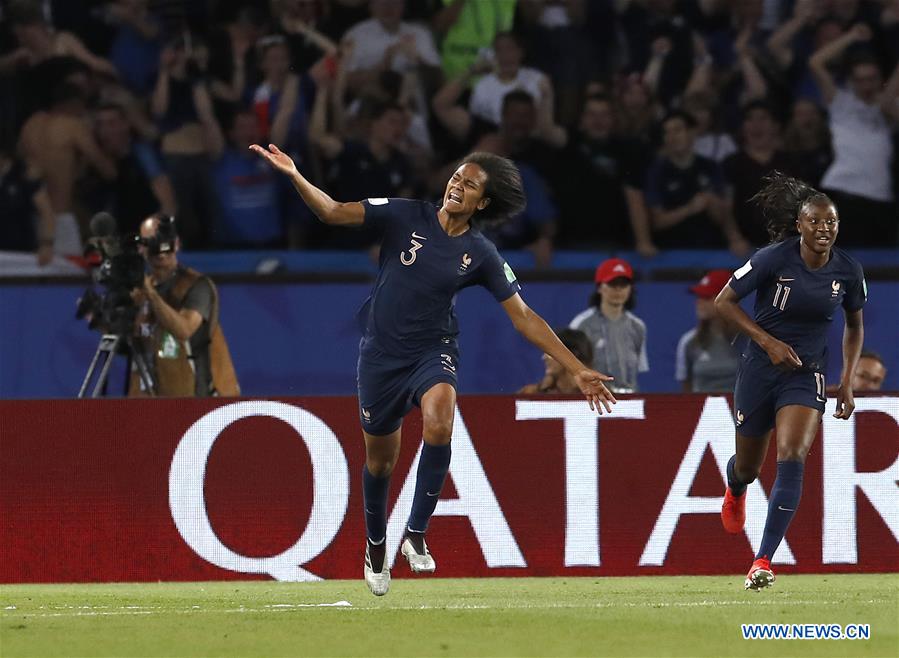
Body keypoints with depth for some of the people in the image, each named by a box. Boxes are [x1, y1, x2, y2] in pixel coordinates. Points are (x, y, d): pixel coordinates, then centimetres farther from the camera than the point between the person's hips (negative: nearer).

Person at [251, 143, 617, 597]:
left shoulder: (481, 255, -5)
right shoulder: (405, 216, -7)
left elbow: (524, 318, -2)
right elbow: (334, 213, -13)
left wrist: (577, 370, -5)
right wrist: (294, 176, -31)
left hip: (432, 351, -1)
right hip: (381, 354, 1)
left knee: (439, 423, -32)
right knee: (380, 460, 11)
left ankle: (416, 534, -19)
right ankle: (376, 547, 39)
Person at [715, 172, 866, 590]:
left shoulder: (848, 271, -6)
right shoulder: (774, 259, -16)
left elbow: (854, 326, 12)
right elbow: (723, 302, -8)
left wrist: (847, 382, 5)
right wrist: (767, 340, -17)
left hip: (807, 375, 1)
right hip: (760, 368, -1)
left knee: (791, 458, -22)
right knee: (749, 466, 14)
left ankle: (763, 562, -22)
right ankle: (735, 489, 57)